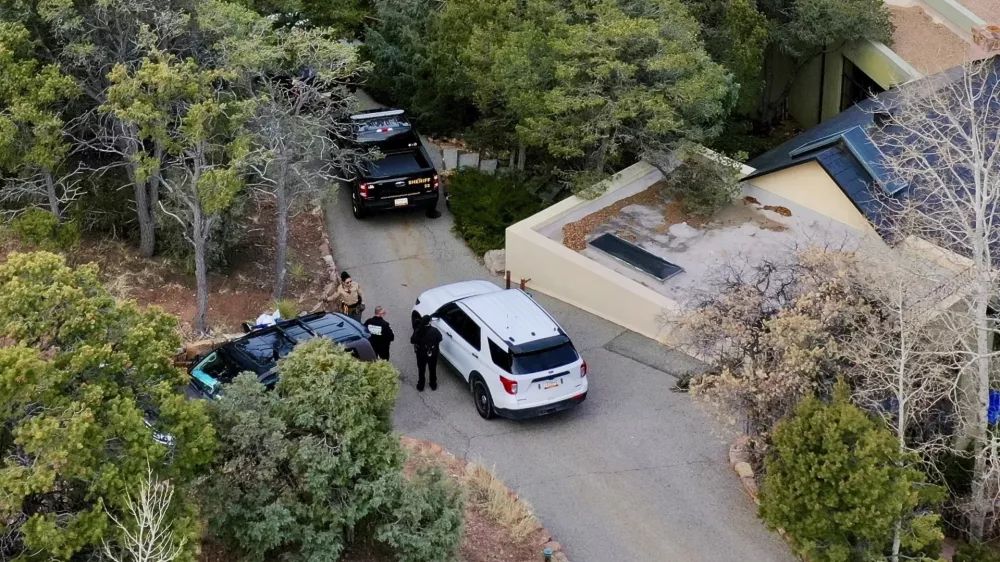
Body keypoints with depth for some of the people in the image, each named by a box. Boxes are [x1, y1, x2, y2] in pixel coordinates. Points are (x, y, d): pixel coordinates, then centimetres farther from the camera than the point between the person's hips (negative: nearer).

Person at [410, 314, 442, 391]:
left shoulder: (418, 330, -20)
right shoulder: (434, 331, -22)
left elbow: (412, 340, -8)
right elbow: (440, 339, -6)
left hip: (421, 353, 0)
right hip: (432, 354, 0)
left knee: (421, 370, 19)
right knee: (432, 370, 21)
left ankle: (420, 387, 31)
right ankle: (433, 386, 37)